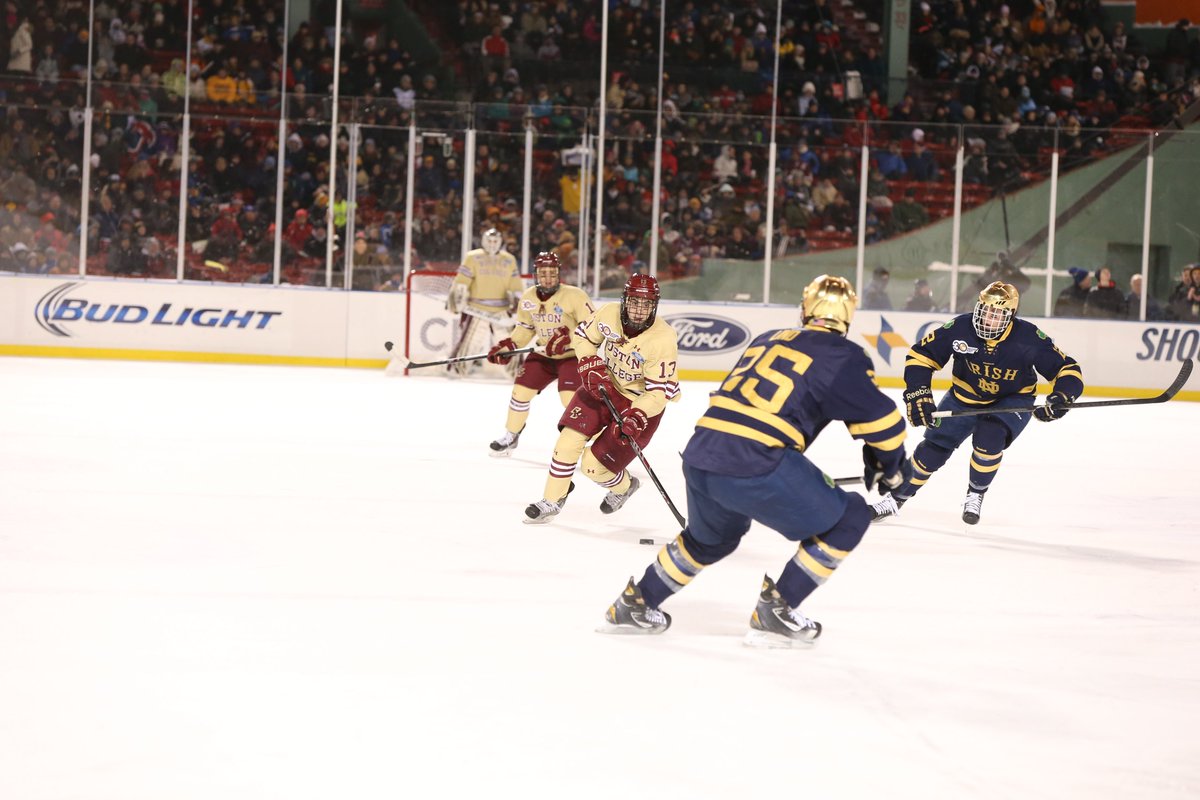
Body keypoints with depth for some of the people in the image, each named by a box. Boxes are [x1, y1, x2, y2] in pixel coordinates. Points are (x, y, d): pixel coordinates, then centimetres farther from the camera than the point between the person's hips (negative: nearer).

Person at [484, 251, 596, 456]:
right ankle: (510, 437, 24)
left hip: (572, 356, -6)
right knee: (520, 391, 2)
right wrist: (506, 347, -2)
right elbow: (525, 329, 12)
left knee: (570, 399, -23)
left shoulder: (574, 296, -20)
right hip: (543, 355, 6)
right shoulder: (528, 298, -1)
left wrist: (568, 339, -34)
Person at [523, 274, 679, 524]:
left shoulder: (663, 339, -28)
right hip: (603, 385, 4)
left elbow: (659, 391, -24)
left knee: (594, 464, -7)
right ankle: (551, 501, 8)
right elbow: (582, 335, 4)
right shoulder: (609, 314, -16)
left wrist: (637, 418, -37)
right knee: (569, 439, -10)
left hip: (641, 404, -4)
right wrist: (591, 365, -12)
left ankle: (623, 487, 27)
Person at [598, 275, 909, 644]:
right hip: (756, 468, -7)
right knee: (848, 519, 9)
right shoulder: (841, 356, 3)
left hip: (699, 456, 7)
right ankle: (775, 612, 8)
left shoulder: (767, 340, 24)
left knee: (710, 537, 36)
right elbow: (879, 418, 0)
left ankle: (634, 604, 43)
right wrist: (891, 467, 20)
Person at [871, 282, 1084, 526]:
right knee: (934, 446, -1)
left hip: (1013, 400, -2)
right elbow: (920, 355, -16)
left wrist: (1061, 398, -39)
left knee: (989, 438, -28)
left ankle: (976, 495, -2)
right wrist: (918, 394, -26)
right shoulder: (959, 328, -25)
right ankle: (896, 498, 18)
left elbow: (1067, 369, -21)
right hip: (965, 397, 2)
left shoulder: (1029, 337, -27)